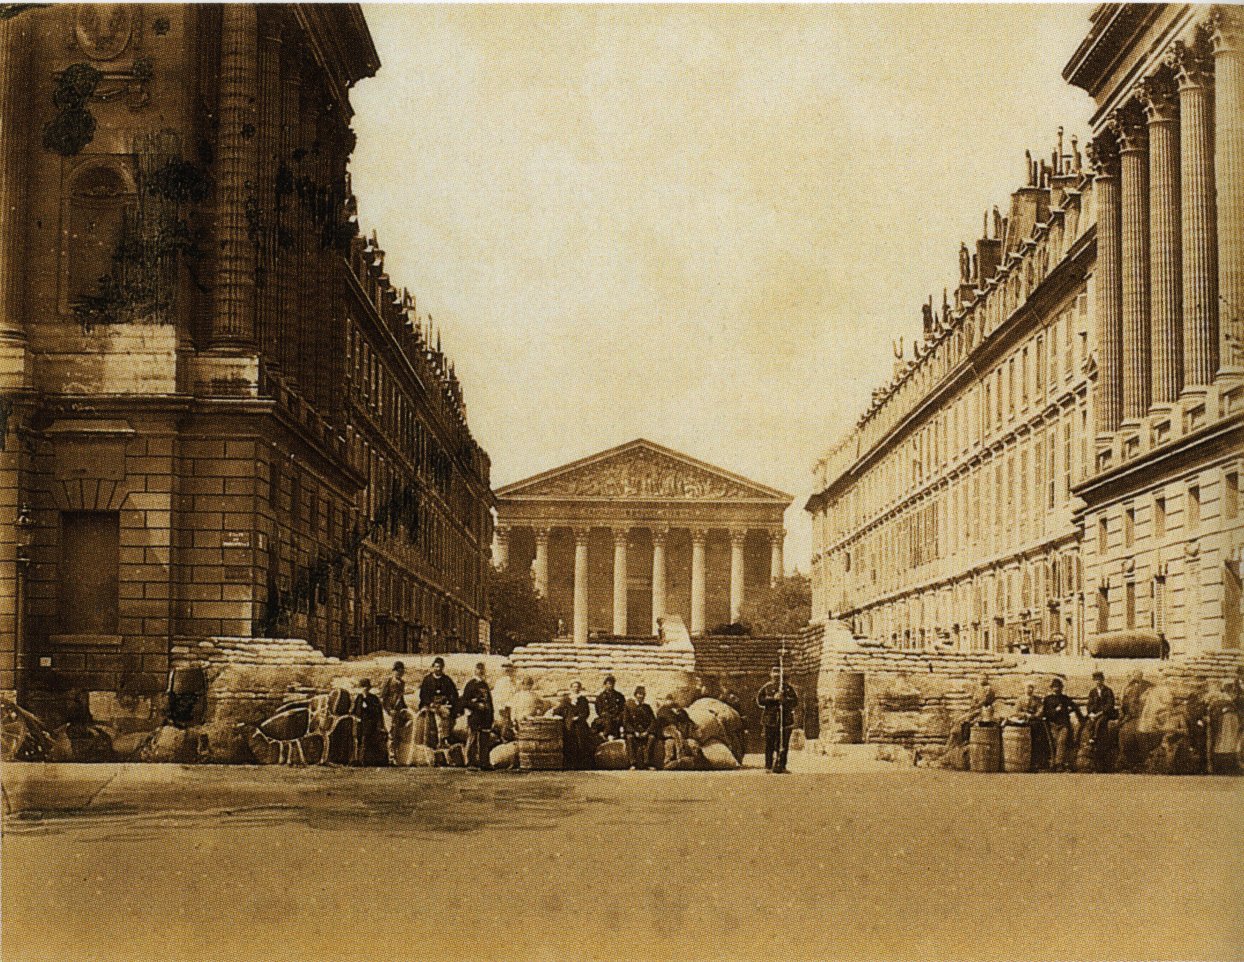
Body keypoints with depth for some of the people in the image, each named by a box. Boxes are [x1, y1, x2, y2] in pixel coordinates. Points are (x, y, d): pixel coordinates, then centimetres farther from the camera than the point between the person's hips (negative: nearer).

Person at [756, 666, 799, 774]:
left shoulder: (788, 687, 10)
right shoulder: (766, 687, 9)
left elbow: (795, 701, 3)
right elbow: (759, 700, -2)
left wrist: (784, 700, -14)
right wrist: (773, 698, -13)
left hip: (785, 719, 1)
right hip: (770, 719, -1)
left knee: (784, 744, -1)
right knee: (770, 744, -2)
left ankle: (781, 766, 5)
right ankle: (768, 766, 4)